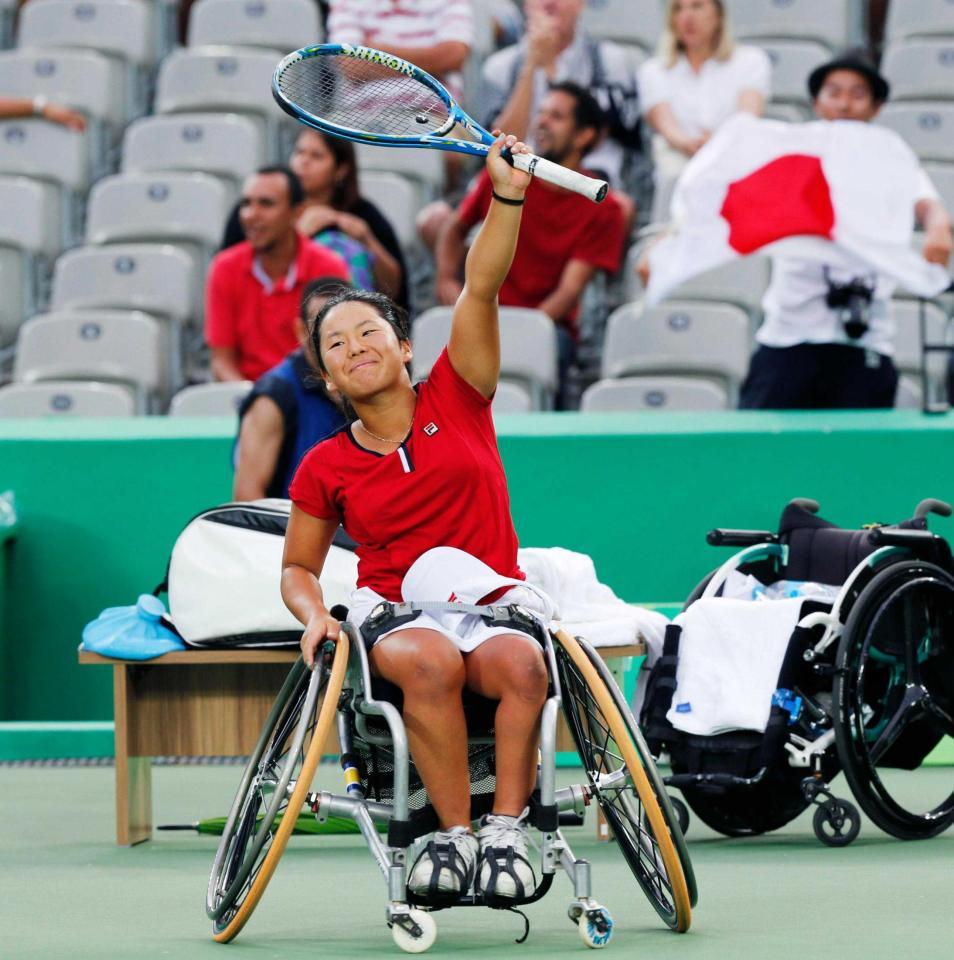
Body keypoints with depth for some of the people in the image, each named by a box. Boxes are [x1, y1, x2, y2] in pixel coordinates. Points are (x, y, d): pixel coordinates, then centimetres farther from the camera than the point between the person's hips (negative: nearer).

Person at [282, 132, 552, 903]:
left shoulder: (456, 400, 7)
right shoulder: (326, 468, 8)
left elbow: (482, 286, -4)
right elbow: (299, 567, 19)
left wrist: (507, 196, -17)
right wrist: (314, 614, -4)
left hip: (494, 598, 1)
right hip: (395, 610, -1)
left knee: (520, 662, -36)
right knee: (431, 662, -38)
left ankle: (508, 825, -29)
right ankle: (454, 833, -33)